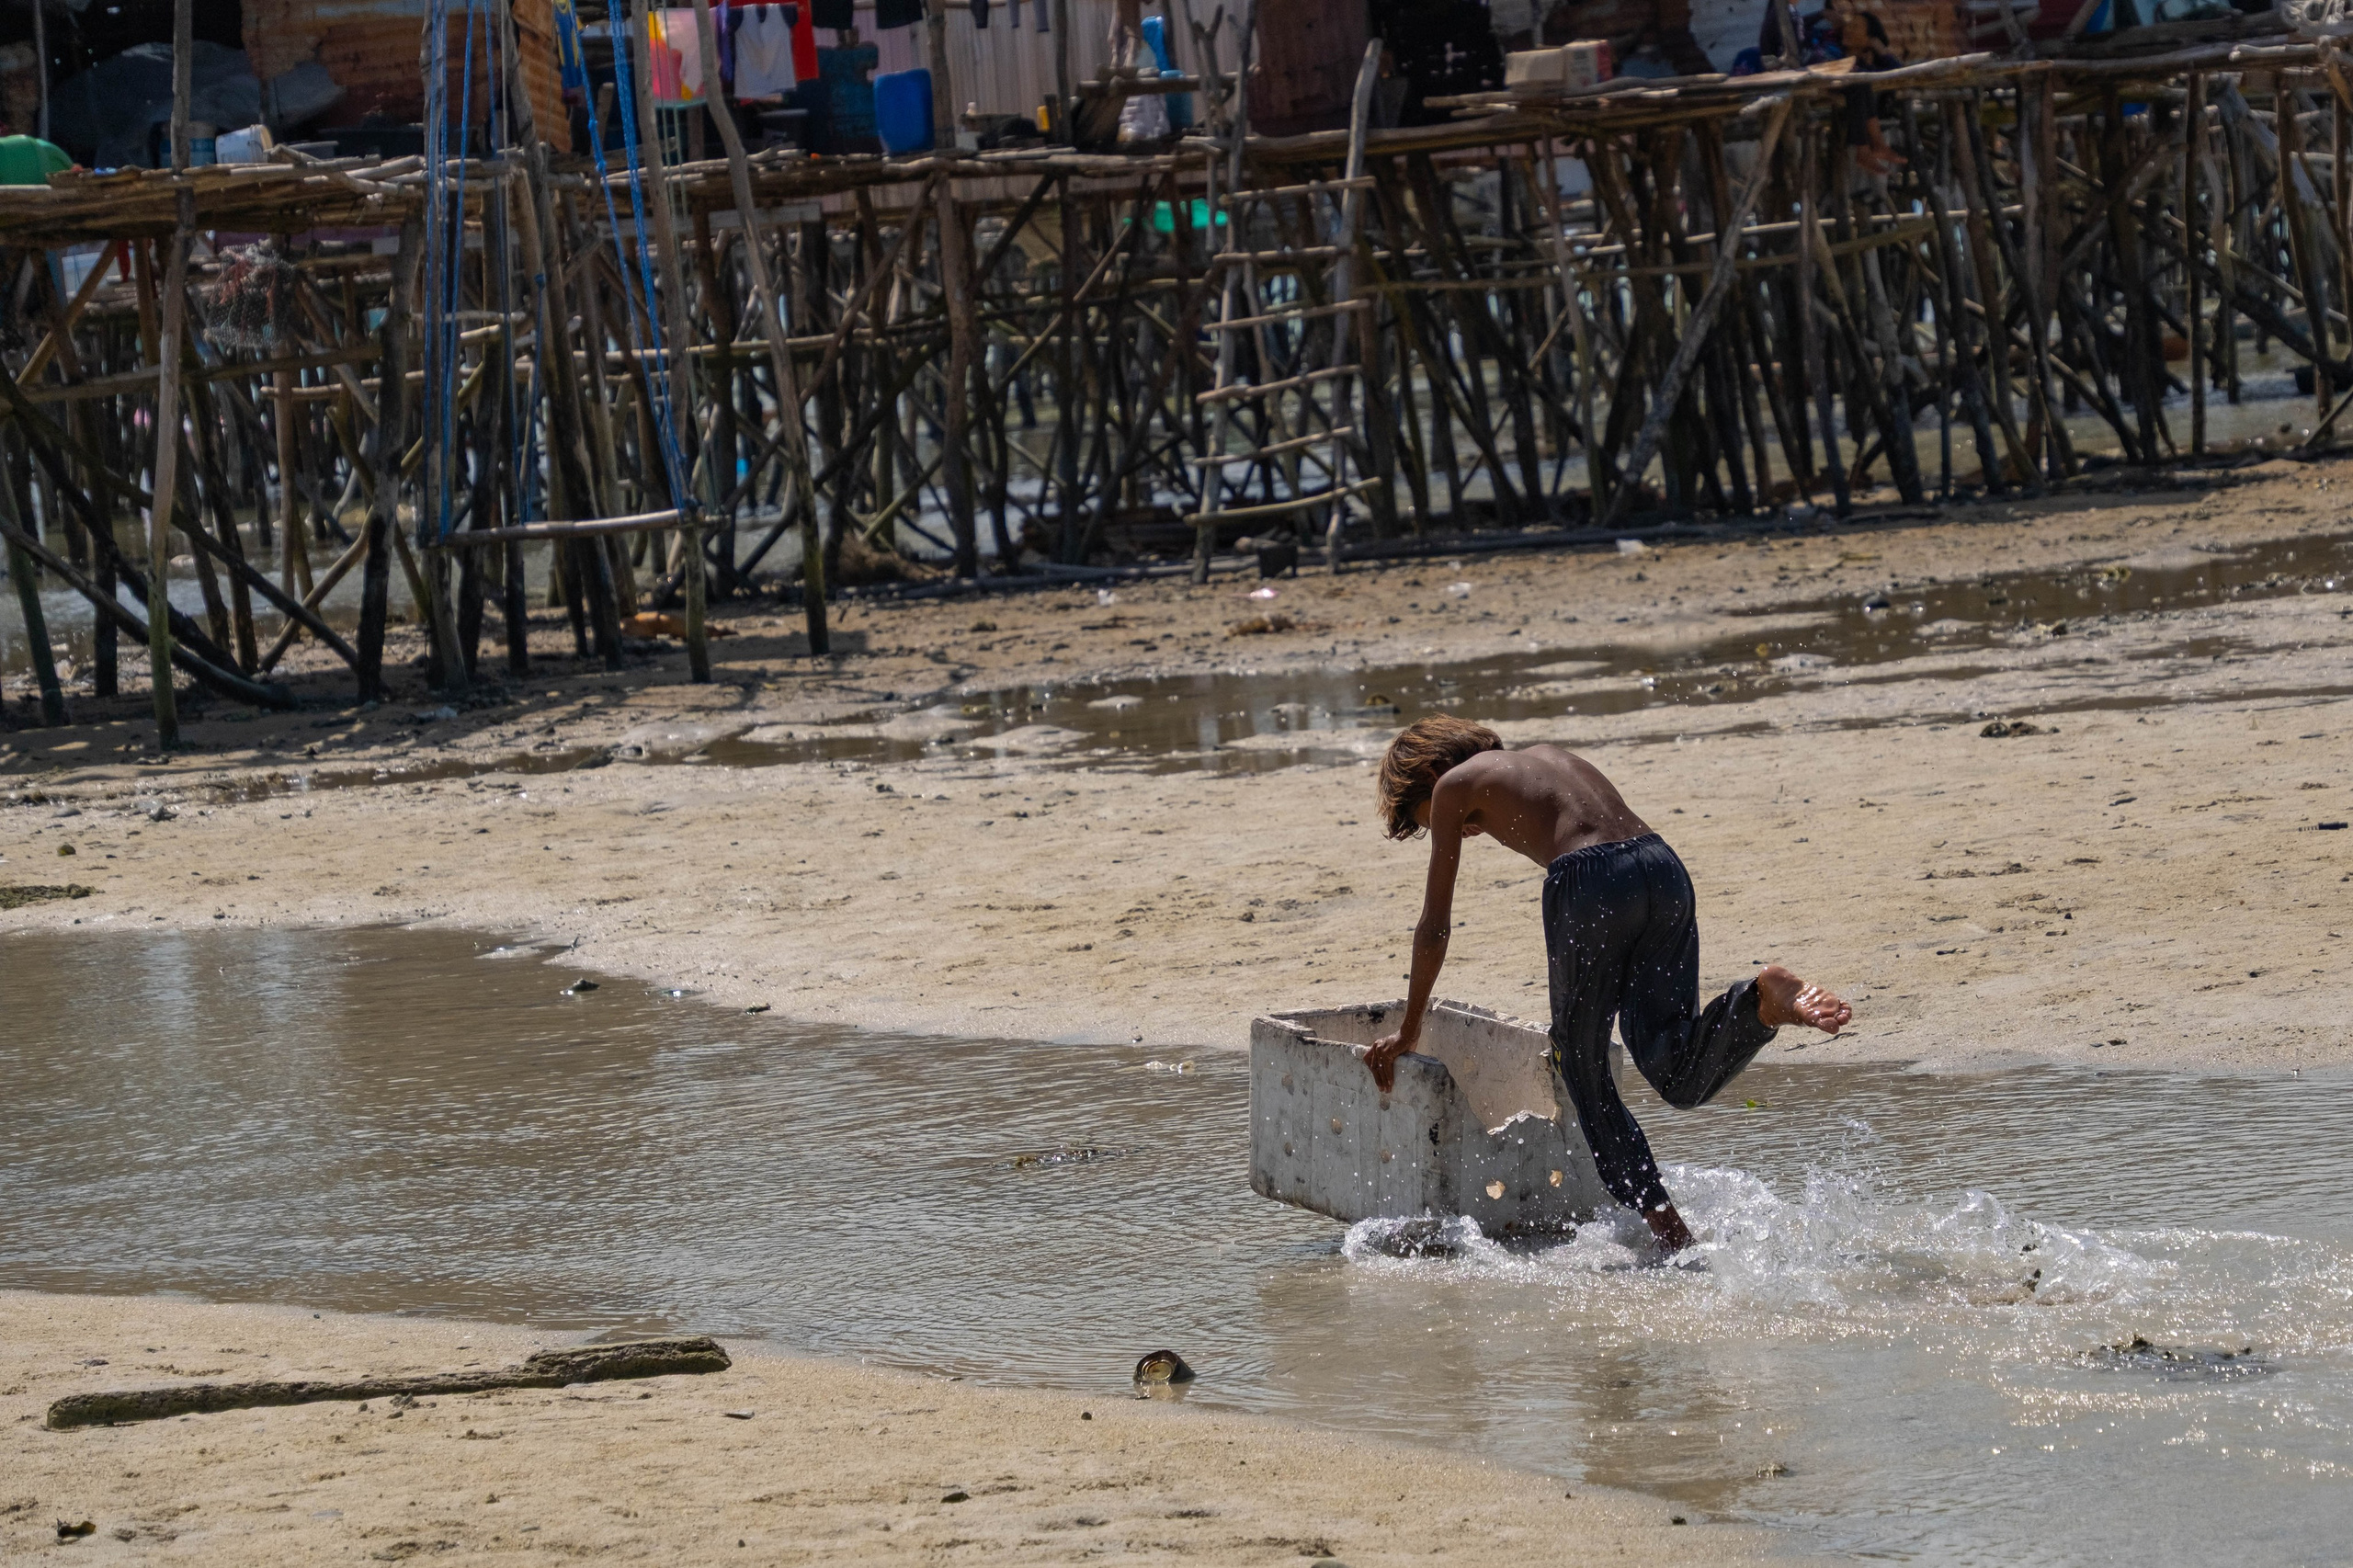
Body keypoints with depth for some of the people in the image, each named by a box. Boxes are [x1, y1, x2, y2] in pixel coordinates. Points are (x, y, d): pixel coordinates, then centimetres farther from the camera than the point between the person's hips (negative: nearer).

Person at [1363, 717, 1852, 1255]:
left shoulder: (1453, 786, 18)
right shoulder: (1549, 758, 37)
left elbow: (1434, 926, 20)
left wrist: (1408, 1031, 32)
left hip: (1593, 884, -6)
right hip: (1664, 868, 6)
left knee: (1584, 1075, 8)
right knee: (1679, 1080, 2)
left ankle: (1670, 1234, 0)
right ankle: (1763, 998, -25)